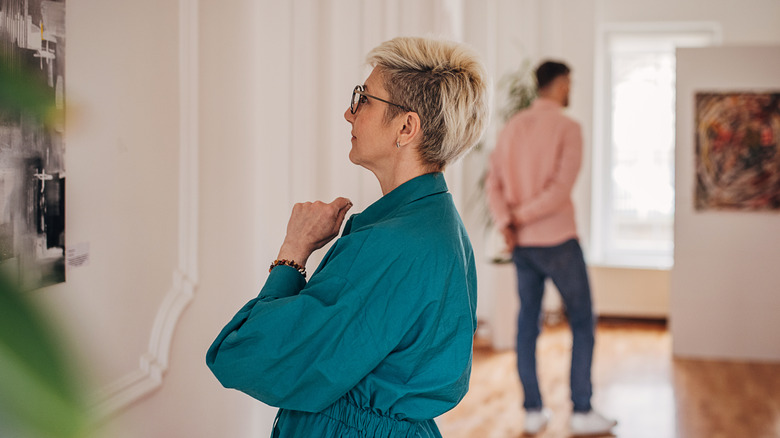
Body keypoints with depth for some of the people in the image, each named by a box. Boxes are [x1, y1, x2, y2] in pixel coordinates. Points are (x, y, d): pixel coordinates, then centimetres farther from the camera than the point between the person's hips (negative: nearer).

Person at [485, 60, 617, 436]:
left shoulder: (511, 127, 8)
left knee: (528, 322, 10)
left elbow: (493, 183, -1)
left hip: (522, 244, 6)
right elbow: (562, 188, -18)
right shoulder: (567, 128, -9)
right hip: (558, 241, -6)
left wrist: (506, 223, -11)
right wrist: (522, 217, -10)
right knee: (582, 322, 6)